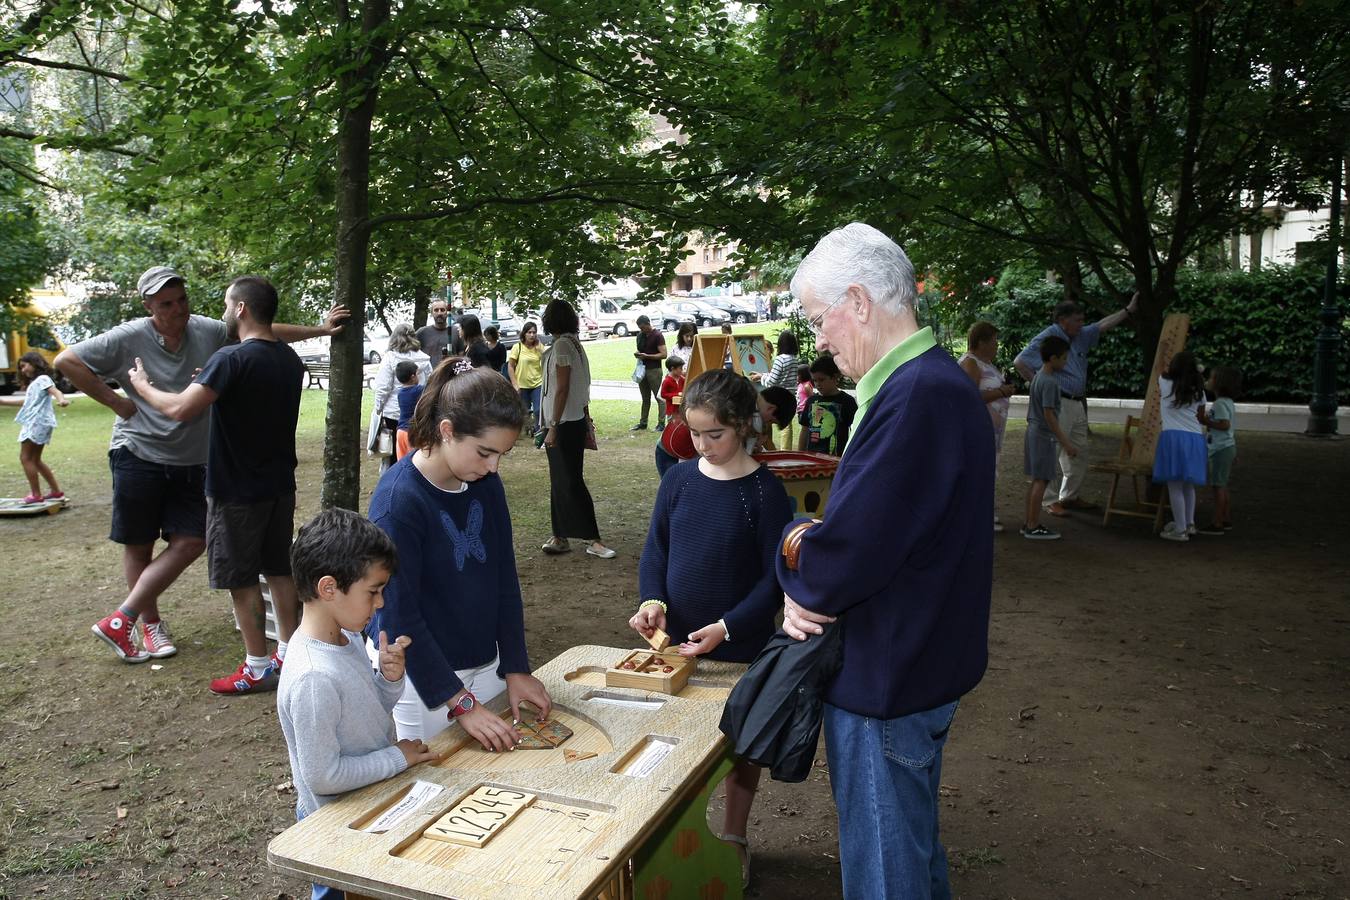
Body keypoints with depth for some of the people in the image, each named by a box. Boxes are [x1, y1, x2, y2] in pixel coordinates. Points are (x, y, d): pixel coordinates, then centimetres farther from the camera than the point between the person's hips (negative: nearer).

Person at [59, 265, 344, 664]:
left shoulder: (207, 331, 0)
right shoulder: (129, 338, -10)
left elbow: (267, 332, 6)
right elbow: (67, 361, -7)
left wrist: (319, 329, 4)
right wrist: (116, 402, -10)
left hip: (190, 462, 4)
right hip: (139, 456, -4)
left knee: (191, 542, 0)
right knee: (139, 546, 6)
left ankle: (119, 620, 11)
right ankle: (151, 624, 24)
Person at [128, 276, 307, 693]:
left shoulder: (231, 359, -20)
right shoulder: (290, 360, 5)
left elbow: (180, 409, -25)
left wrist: (142, 386, -7)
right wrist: (212, 385, 21)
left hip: (237, 490, -7)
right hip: (281, 484, 7)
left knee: (241, 578, 4)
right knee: (279, 569, 14)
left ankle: (257, 668, 11)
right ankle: (288, 653, 22)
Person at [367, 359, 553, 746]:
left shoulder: (486, 483, -4)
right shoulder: (398, 499, -22)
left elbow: (505, 579, 3)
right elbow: (399, 615, -21)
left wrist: (516, 668, -1)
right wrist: (460, 701, -20)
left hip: (485, 661, 6)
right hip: (420, 673, -6)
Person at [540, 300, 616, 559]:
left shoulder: (562, 345, -15)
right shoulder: (574, 343, 12)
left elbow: (562, 389, -19)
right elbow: (582, 387, 15)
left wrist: (553, 426, -19)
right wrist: (586, 417, 20)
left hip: (564, 424, -9)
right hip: (576, 421, 9)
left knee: (569, 482, -6)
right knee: (562, 481, 12)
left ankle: (593, 539, -4)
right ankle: (560, 537, 19)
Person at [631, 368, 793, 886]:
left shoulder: (764, 491, -14)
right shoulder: (679, 480, -3)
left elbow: (774, 576, -13)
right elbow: (656, 547, 3)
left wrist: (726, 628, -22)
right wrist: (652, 600, -14)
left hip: (740, 647, -3)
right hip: (676, 639, 4)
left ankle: (733, 839, 34)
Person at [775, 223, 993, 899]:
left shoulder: (915, 398, -28)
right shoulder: (933, 380, 7)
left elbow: (849, 548, -31)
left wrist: (801, 590, -10)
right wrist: (811, 592, -2)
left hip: (886, 680, -10)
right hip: (919, 666, 10)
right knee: (914, 845, 28)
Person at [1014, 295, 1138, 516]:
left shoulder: (1081, 336, 12)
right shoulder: (1046, 339, -12)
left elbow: (1103, 325, 21)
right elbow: (1019, 362, -18)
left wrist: (1129, 310, 18)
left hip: (1078, 404, 9)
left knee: (1079, 453, 15)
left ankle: (1069, 496, 26)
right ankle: (1051, 501, -1)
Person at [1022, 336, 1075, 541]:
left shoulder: (1037, 376, 11)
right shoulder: (1050, 382, -18)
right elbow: (1049, 415, -21)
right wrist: (1066, 442, -20)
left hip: (1033, 432, 10)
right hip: (1044, 435, -10)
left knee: (1036, 480, 14)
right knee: (1042, 480, -4)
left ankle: (1028, 522, 19)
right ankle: (1033, 527, -1)